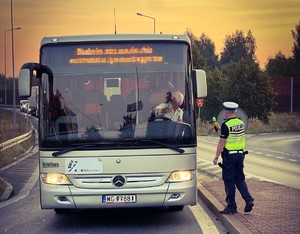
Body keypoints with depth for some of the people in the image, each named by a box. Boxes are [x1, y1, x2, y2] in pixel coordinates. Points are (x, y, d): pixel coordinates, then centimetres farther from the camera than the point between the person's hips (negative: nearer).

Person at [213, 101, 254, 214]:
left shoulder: (226, 125, -15)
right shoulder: (241, 123, 6)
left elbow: (221, 143, -16)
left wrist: (216, 157, -7)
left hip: (229, 155, -6)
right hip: (240, 154, 7)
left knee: (229, 181, 2)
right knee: (240, 179, 16)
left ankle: (231, 206, 7)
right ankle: (248, 200, 2)